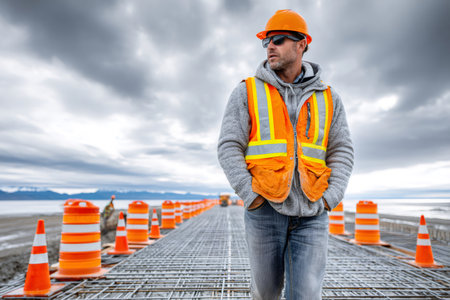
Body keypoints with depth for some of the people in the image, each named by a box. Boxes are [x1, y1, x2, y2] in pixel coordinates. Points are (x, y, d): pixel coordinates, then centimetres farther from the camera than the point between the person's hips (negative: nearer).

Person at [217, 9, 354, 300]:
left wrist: (330, 199, -7)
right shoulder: (247, 92, 1)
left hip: (311, 213, 1)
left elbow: (342, 151, 6)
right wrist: (251, 197, -12)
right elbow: (229, 147, -5)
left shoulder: (328, 98, 7)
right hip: (265, 207, -1)